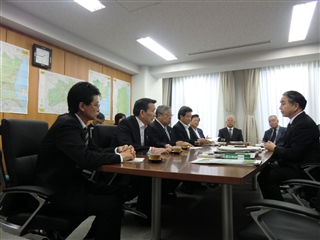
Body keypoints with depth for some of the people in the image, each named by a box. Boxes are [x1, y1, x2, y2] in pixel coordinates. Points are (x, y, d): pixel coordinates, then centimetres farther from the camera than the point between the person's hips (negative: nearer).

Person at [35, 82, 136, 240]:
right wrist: (120, 157, -20)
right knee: (112, 203, -19)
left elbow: (93, 150, 12)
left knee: (117, 192, 2)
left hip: (71, 181, 9)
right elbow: (86, 158, -33)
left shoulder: (76, 123, 6)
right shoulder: (67, 124, -23)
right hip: (56, 191, -9)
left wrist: (117, 150, -4)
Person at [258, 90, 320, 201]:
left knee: (265, 177, -16)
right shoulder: (296, 121, 9)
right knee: (264, 170, 3)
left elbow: (294, 154, -25)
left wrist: (274, 148, -10)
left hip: (303, 170, -9)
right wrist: (274, 147, -6)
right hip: (296, 164, 9)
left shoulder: (304, 124, -22)